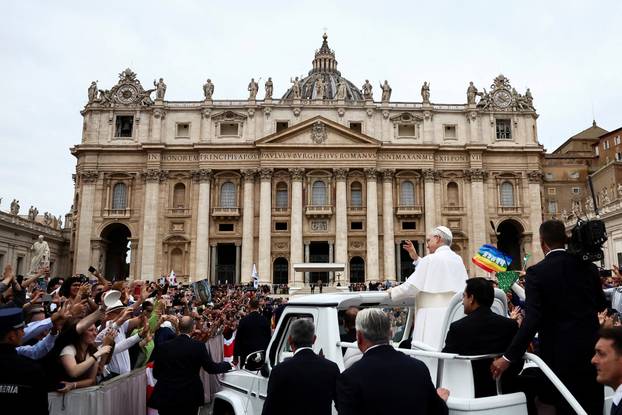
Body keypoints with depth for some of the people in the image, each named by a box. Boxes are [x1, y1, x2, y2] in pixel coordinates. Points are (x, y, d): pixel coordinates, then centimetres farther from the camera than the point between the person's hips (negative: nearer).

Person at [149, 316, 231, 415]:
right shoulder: (198, 346, -10)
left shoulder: (163, 347, -4)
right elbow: (211, 368, -4)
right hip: (189, 397, -2)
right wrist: (227, 365, 14)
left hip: (165, 396, 2)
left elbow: (156, 374, 4)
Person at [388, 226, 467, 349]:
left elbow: (412, 286, -9)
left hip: (433, 315, -7)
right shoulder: (458, 260, 13)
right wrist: (416, 258, 28)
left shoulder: (431, 259, -9)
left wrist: (392, 292, 7)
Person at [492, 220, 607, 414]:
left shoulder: (536, 272, -14)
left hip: (559, 350, -4)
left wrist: (508, 357, -22)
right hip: (591, 346, 4)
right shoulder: (588, 266, -1)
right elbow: (602, 305, 9)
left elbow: (532, 320, -22)